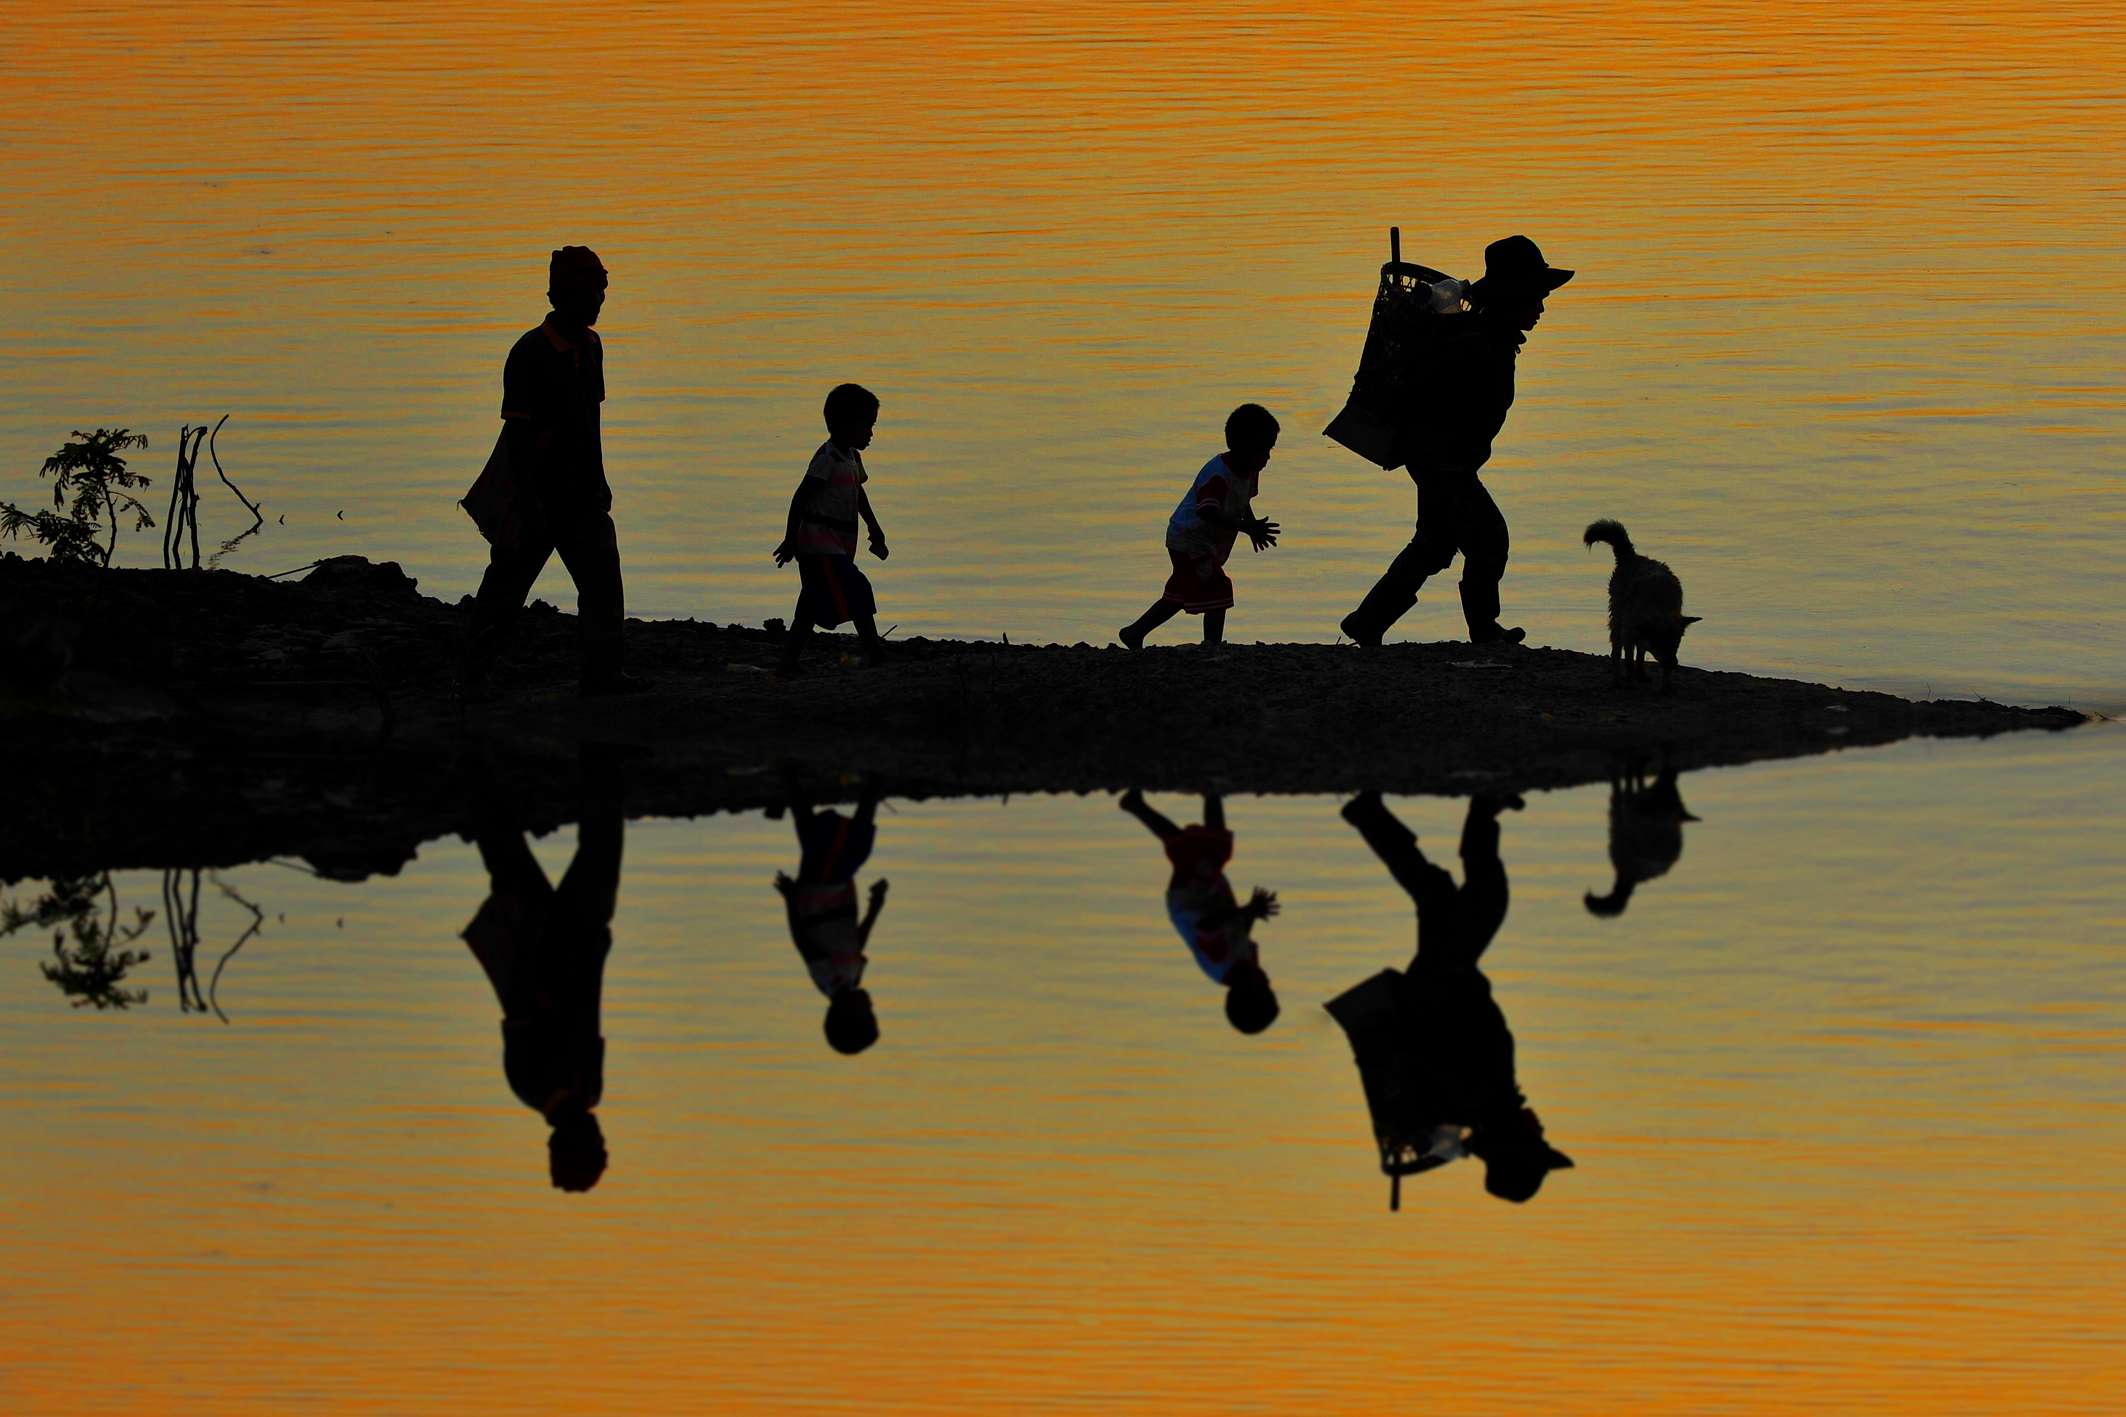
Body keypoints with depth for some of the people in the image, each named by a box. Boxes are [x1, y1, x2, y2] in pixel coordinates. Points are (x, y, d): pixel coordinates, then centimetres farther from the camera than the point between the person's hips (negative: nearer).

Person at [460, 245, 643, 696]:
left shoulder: (590, 347, 10)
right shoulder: (530, 352, -16)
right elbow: (517, 433, -19)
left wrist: (597, 482, 23)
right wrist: (528, 503, -23)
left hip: (579, 493, 7)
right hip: (536, 492, -7)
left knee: (602, 576, 0)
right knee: (507, 582, 1)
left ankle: (603, 671, 4)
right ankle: (474, 670, 11)